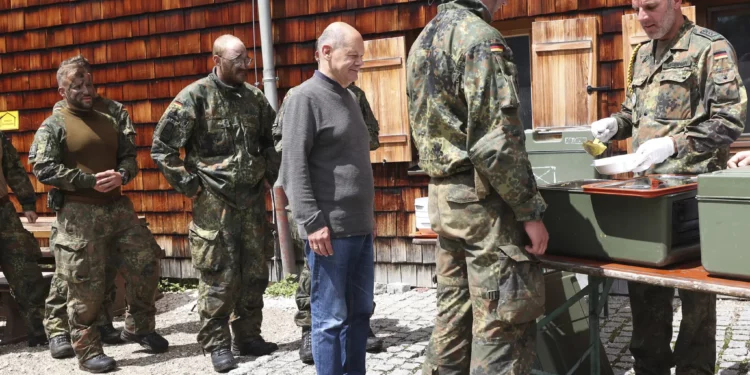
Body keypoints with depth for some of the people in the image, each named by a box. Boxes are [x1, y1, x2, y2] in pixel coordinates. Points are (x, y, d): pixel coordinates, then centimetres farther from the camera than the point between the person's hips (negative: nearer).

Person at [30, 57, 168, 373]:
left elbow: (129, 157, 15)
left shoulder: (109, 122, 14)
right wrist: (91, 181, -18)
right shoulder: (53, 125, -3)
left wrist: (122, 175, -9)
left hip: (118, 207, 6)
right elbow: (43, 168, -13)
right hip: (79, 214, -6)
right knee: (86, 286, -1)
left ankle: (137, 327, 25)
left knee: (146, 264, 7)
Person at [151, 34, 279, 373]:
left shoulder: (255, 97, 8)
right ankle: (217, 344, 12)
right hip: (214, 203, -5)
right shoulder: (195, 96, -8)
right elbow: (161, 148, -8)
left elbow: (271, 142, 22)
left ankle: (248, 337, 24)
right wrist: (189, 185, -9)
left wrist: (277, 177, 11)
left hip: (253, 200, 5)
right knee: (219, 277, -1)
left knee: (254, 274, 10)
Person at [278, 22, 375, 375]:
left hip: (360, 227, 8)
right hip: (330, 229, -8)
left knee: (359, 312, 13)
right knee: (331, 318, -1)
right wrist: (313, 222, -19)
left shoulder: (349, 97, 17)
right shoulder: (305, 97, -8)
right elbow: (294, 166, -14)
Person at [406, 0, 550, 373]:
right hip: (482, 199, -9)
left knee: (453, 315, 15)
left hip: (442, 194, 9)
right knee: (502, 323, -1)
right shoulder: (481, 39, -14)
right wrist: (529, 211, -14)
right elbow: (498, 141, -20)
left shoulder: (423, 40, 14)